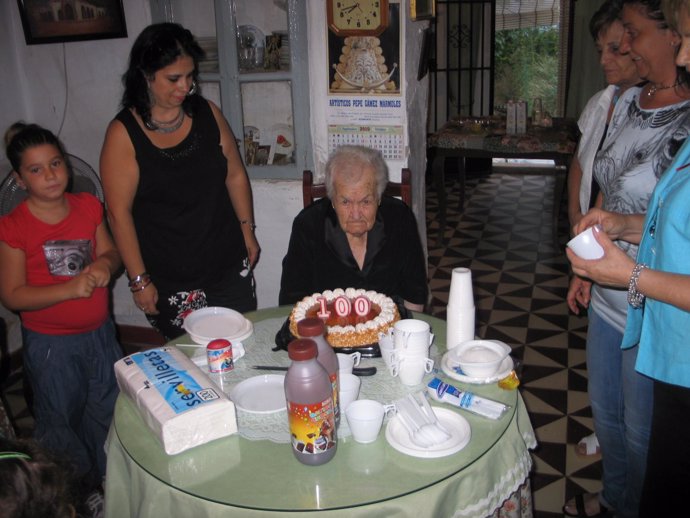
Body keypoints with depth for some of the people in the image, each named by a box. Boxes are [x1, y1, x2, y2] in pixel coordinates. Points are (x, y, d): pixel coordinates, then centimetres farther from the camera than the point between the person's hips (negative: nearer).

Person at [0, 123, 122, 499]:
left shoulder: (88, 206, -4)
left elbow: (109, 251, 7)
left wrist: (105, 264, -17)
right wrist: (70, 288, -29)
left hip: (99, 332, 5)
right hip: (49, 344, -4)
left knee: (107, 411, 21)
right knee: (60, 421, 15)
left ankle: (109, 480, 46)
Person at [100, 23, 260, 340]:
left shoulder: (207, 114, 1)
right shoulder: (123, 133, -10)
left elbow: (235, 176, 10)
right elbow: (119, 212, -10)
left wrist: (247, 231, 8)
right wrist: (139, 280, -10)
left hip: (230, 266, 4)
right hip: (171, 283, -3)